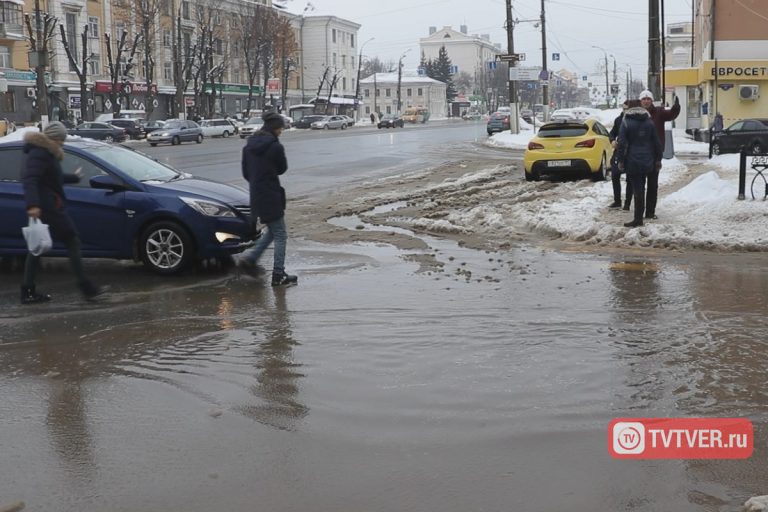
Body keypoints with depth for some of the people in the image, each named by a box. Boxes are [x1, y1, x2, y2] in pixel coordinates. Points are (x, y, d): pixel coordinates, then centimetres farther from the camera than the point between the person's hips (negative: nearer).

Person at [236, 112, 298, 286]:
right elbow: (282, 168, -2)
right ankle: (278, 275, 4)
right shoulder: (275, 146, -16)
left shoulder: (249, 146, 5)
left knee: (272, 230, 23)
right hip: (271, 196, -7)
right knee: (280, 235, 2)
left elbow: (245, 172, 9)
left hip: (256, 196, 7)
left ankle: (249, 258, 14)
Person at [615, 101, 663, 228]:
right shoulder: (649, 123, 8)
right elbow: (657, 142, 9)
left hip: (633, 161, -5)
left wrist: (620, 160, -4)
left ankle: (638, 219, -3)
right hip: (647, 161, 5)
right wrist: (658, 159, 15)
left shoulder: (626, 123, -5)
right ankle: (639, 217, 18)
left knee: (637, 189, -4)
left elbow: (622, 143, -11)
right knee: (641, 188, 16)